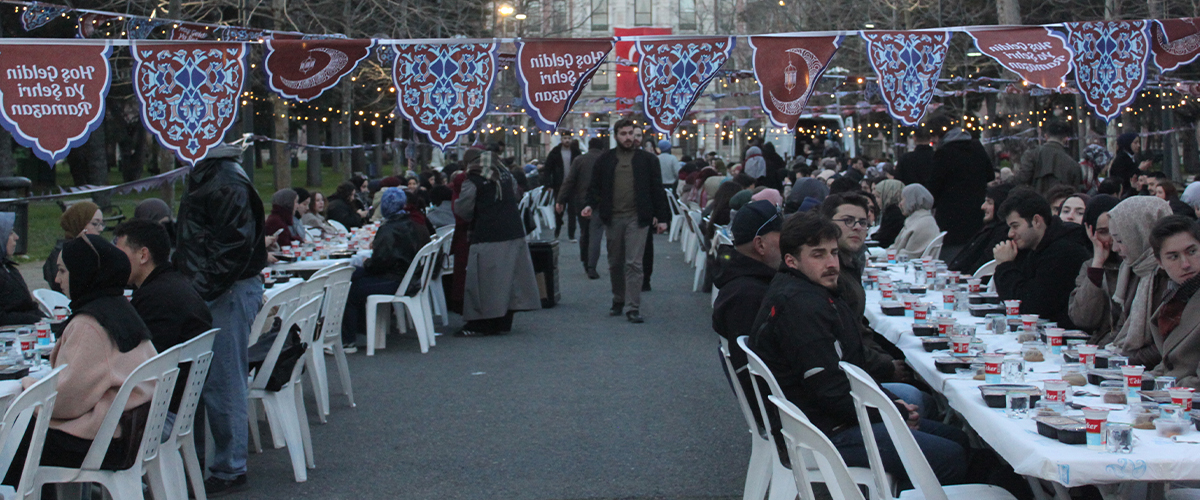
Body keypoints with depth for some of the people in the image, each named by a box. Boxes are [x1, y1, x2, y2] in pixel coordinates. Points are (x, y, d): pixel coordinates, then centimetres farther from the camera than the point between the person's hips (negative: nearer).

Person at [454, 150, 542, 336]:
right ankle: (503, 322, 16)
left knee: (485, 279, -1)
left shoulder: (473, 181, -8)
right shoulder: (506, 174, 12)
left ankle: (481, 324, 1)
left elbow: (462, 209, -5)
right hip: (514, 232, 7)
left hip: (487, 237, -7)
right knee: (509, 276, 10)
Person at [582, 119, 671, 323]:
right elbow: (595, 186, 12)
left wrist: (662, 217, 1)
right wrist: (591, 205, -8)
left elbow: (657, 189, 6)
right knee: (615, 263, 11)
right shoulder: (605, 159, 9)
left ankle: (634, 308, -7)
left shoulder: (647, 159, 6)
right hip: (613, 218, 2)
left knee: (634, 263, -8)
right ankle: (618, 301, 28)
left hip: (637, 218, -2)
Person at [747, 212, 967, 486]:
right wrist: (896, 413, -9)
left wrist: (892, 403, 6)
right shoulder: (800, 305, -22)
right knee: (952, 459, -17)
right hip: (827, 431, -11)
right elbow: (832, 392, -23)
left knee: (958, 440, 11)